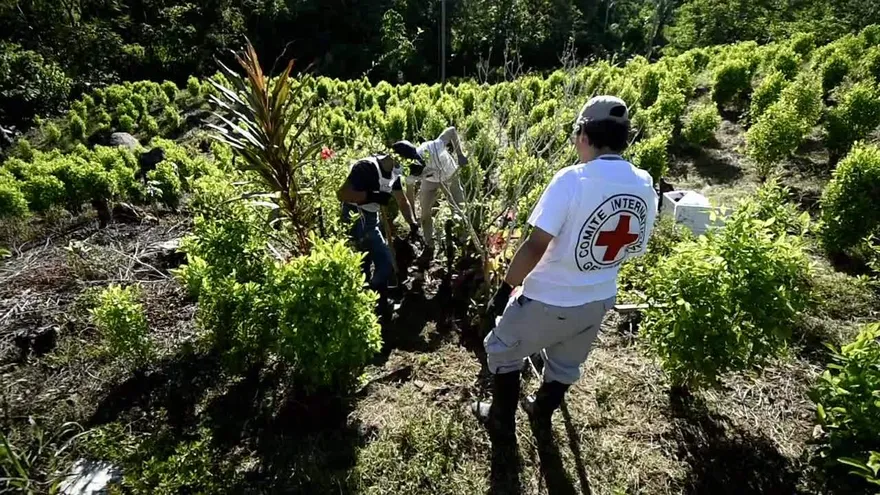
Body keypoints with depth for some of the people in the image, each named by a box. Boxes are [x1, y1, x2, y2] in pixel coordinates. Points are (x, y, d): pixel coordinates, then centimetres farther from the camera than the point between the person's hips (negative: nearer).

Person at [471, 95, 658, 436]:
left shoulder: (572, 179, -24)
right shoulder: (645, 185, -5)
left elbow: (536, 246, -27)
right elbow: (635, 248, 6)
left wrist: (505, 289, -15)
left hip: (549, 300, -6)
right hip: (599, 301, 6)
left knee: (502, 351, 20)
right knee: (567, 364, 28)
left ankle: (501, 418, 37)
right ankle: (542, 412, 53)